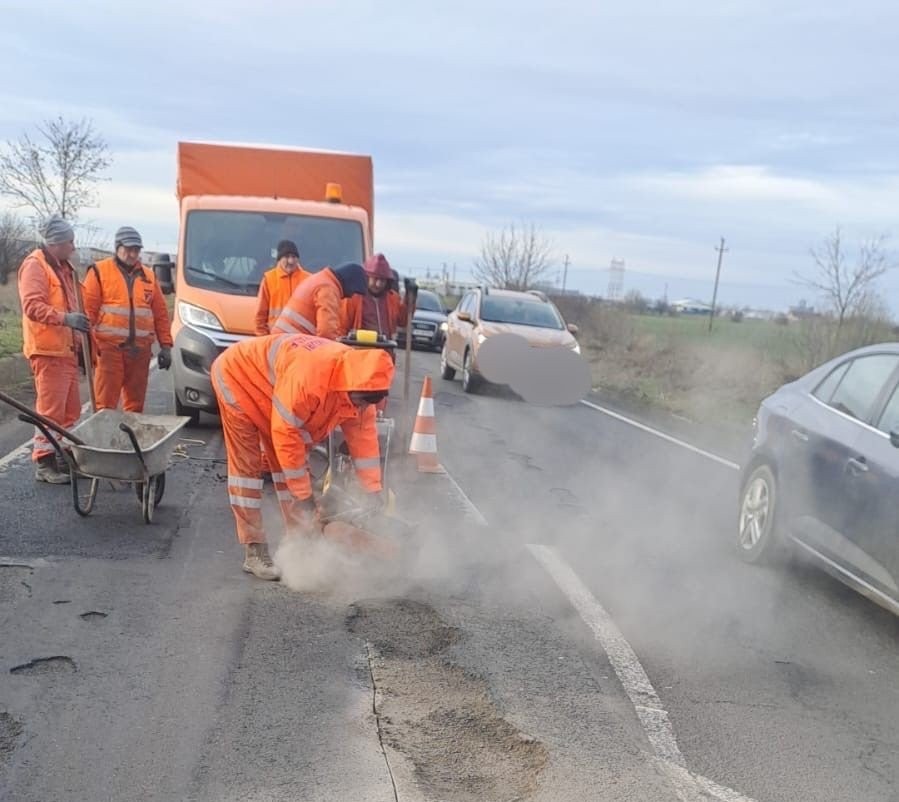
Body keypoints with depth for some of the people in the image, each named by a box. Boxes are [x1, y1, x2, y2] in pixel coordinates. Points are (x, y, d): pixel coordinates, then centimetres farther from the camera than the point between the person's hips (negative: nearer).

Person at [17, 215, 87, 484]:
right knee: (50, 409, -9)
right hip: (47, 350, -9)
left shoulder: (64, 268, 21)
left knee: (71, 409, 12)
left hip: (67, 349, 9)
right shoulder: (35, 265, -8)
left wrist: (78, 340, 26)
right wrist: (65, 318, -30)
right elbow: (32, 306, -19)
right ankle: (44, 463, -4)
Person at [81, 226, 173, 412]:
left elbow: (161, 313, 15)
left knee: (135, 404, 9)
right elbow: (87, 310, -2)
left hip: (140, 349, 4)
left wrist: (165, 345, 8)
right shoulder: (99, 271, 3)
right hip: (109, 347, -4)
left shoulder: (148, 276, 17)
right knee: (106, 403, -7)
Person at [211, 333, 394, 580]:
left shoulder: (359, 385, -18)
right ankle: (254, 552, -7)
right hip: (238, 375, -7)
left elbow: (364, 436, -10)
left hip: (270, 387, 8)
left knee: (288, 464, 4)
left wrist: (373, 492, -10)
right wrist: (303, 495, -26)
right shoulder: (310, 377, -42)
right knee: (246, 465, -9)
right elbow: (285, 434, -35)